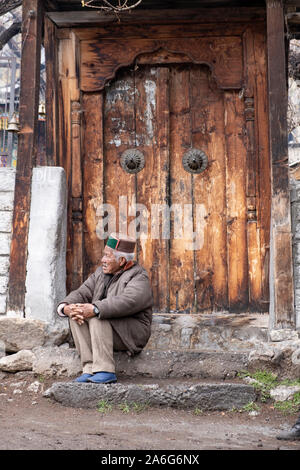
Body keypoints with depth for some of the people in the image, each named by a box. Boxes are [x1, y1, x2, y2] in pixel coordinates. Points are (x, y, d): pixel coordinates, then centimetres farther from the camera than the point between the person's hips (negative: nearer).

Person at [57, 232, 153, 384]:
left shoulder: (139, 277, -10)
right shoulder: (100, 273, 13)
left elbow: (127, 302, -29)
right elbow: (81, 293, 4)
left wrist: (94, 309, -39)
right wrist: (66, 307, -19)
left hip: (131, 334, -7)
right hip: (102, 327, 7)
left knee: (97, 316, -29)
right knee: (75, 314, -16)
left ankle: (105, 371, -29)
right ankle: (89, 370, -20)